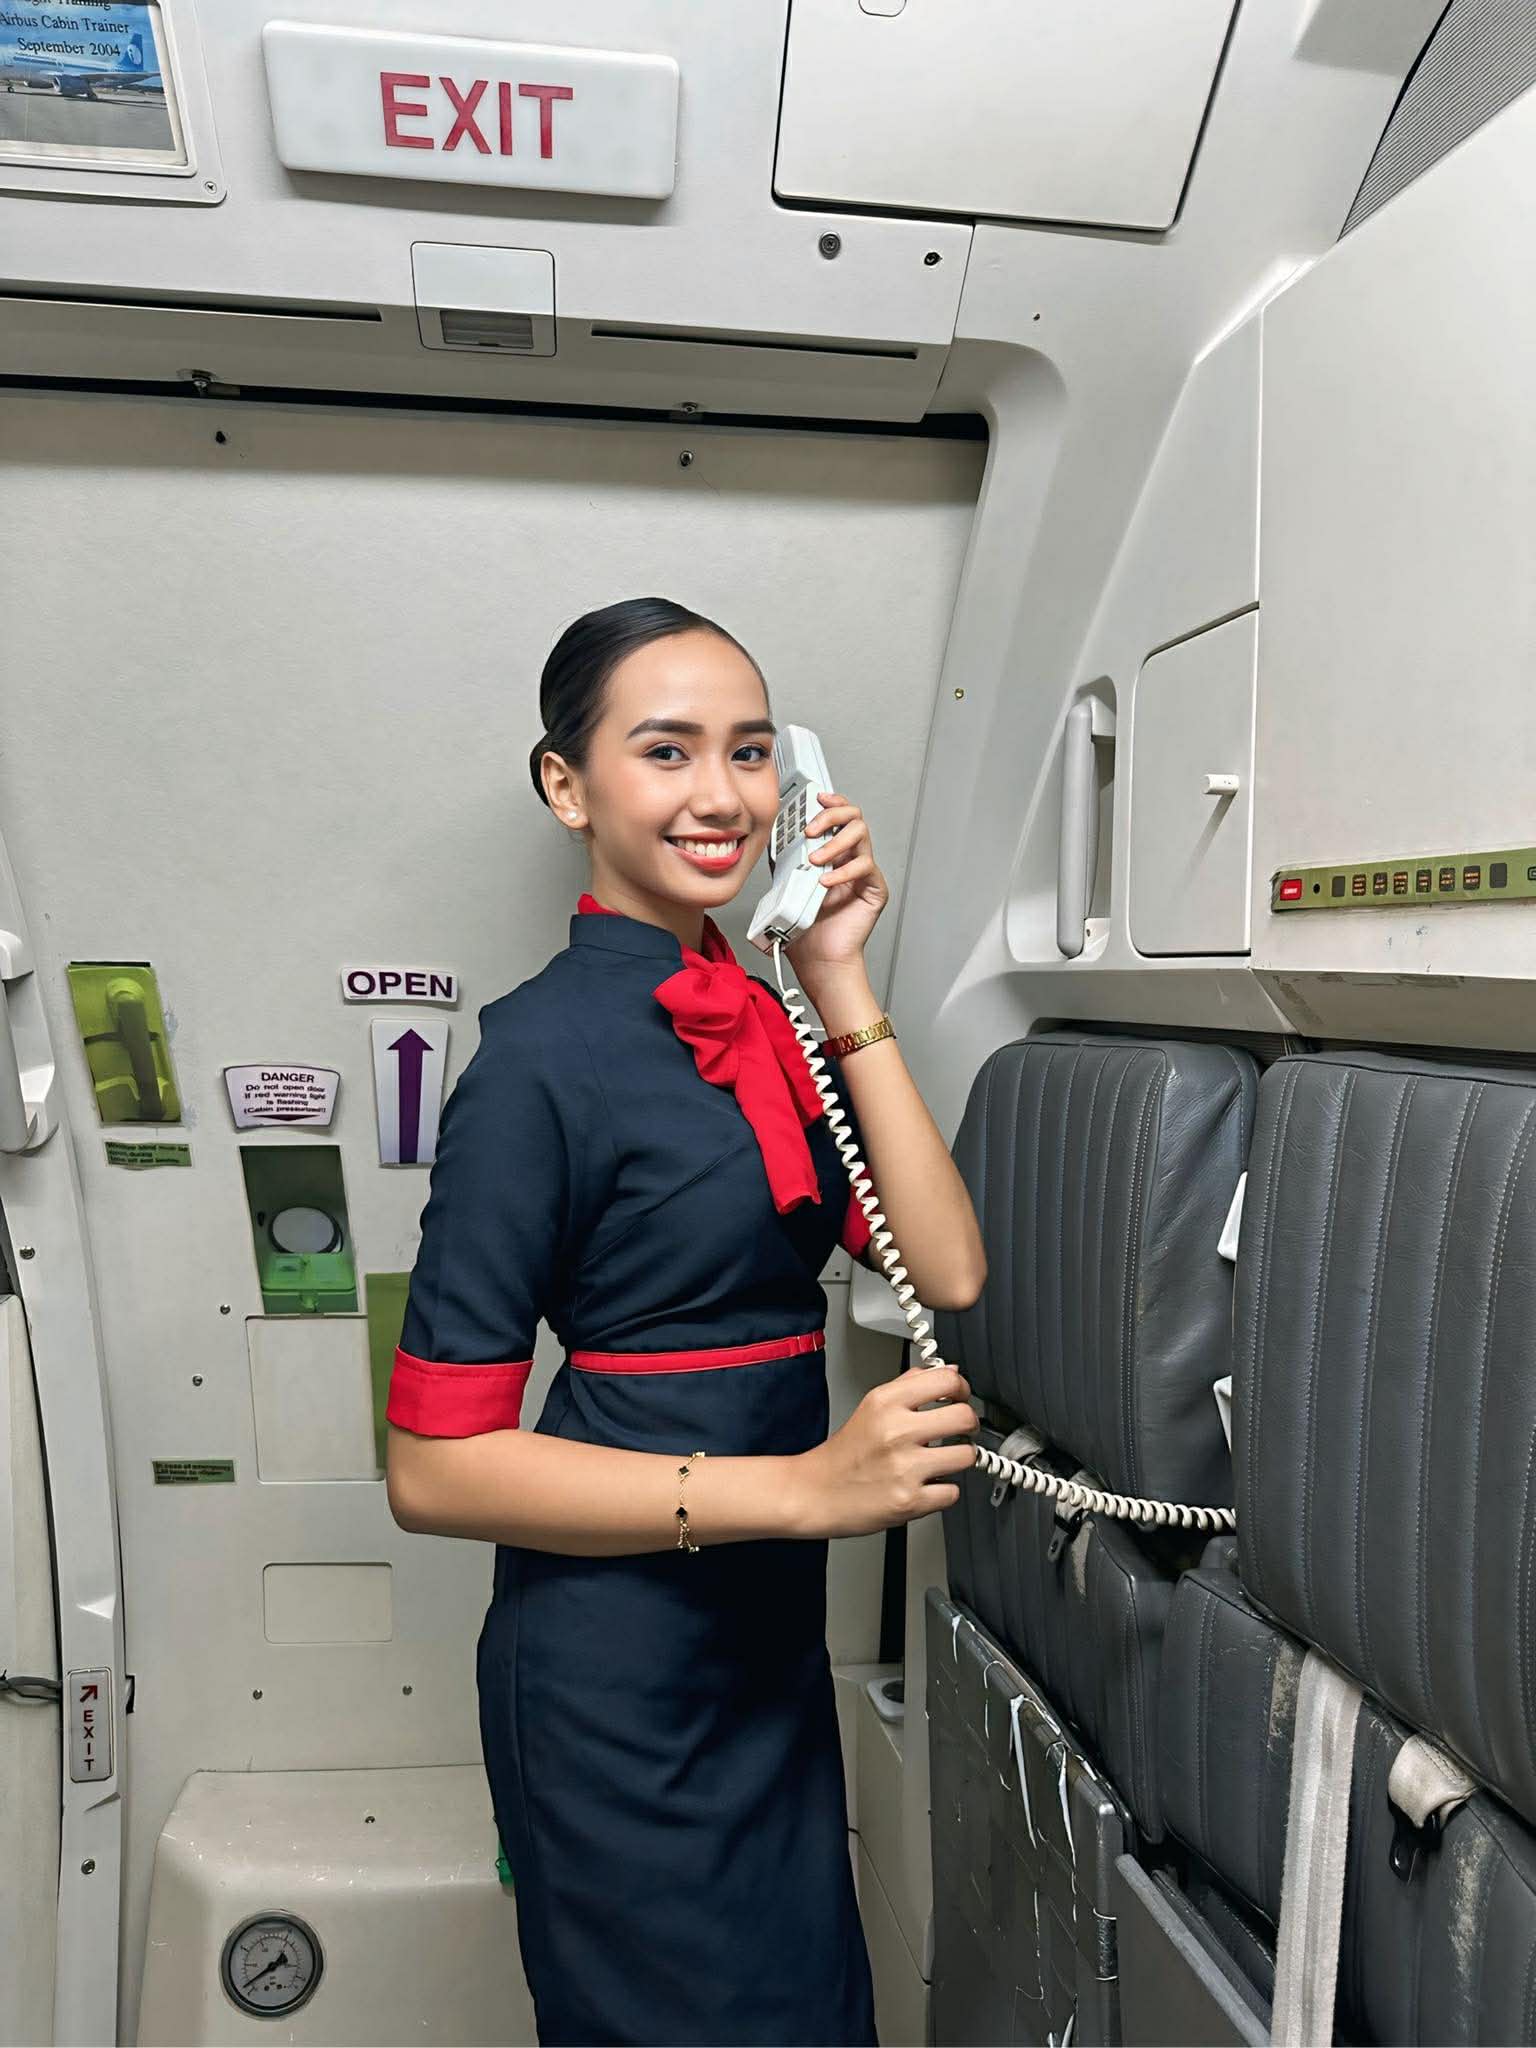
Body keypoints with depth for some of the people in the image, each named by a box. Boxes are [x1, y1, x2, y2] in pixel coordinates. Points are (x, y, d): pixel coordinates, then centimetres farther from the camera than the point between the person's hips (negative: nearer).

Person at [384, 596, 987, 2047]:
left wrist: (840, 985, -11)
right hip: (621, 1675, -7)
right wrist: (805, 1487, -26)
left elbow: (948, 1271, -7)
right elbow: (435, 1467, -20)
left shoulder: (759, 1019, 3)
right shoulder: (545, 1048, -20)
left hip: (769, 1647, 8)